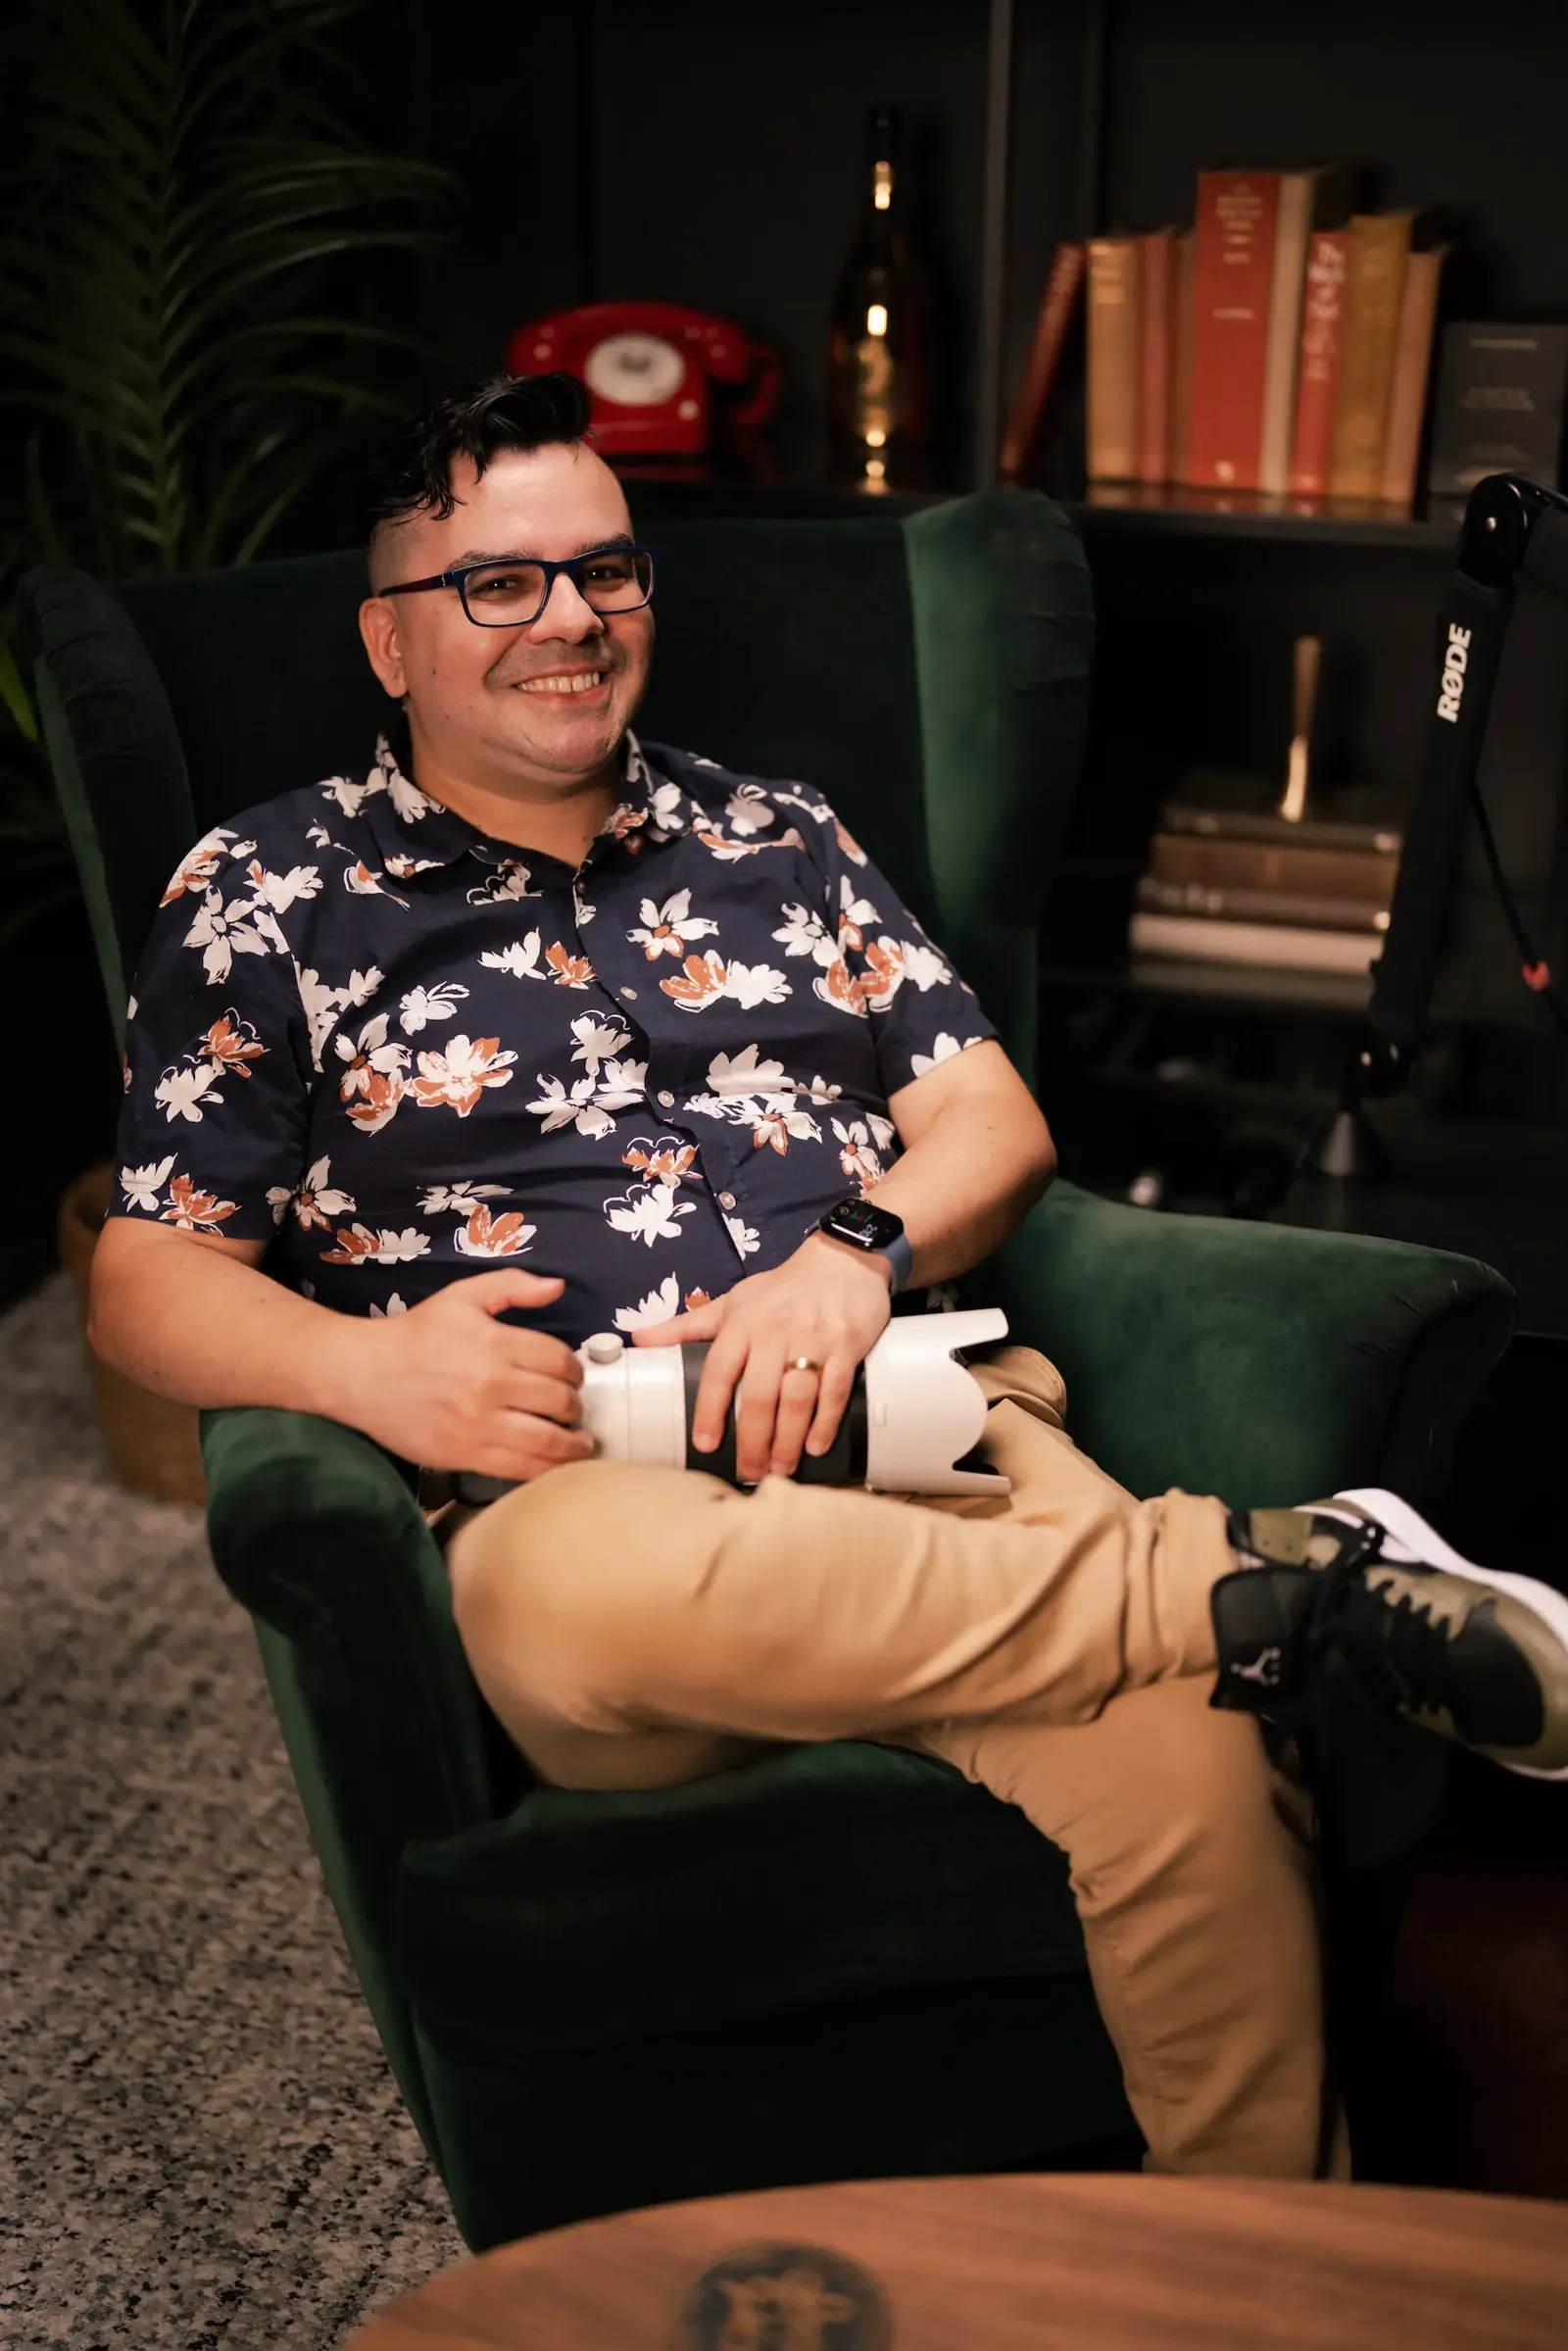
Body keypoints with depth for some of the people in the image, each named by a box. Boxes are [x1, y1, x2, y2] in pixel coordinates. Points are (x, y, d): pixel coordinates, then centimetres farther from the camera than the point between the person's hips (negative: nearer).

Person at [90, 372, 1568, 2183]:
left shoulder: (774, 838, 21)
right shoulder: (267, 896, 12)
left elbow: (992, 1120, 15)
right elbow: (148, 1282, 7)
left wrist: (859, 1254, -8)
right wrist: (360, 1364, -14)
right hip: (571, 1484, -2)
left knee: (1183, 1759, -30)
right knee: (579, 1593, -41)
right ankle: (1281, 1578, -31)